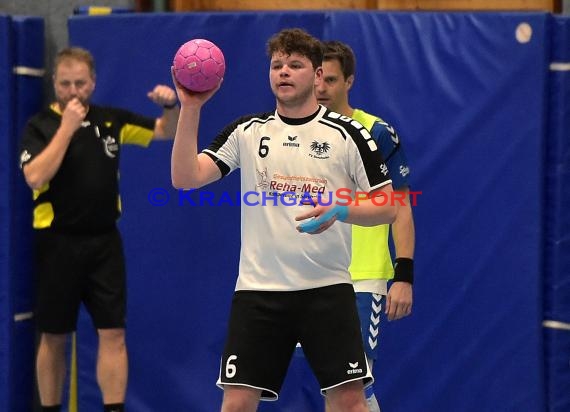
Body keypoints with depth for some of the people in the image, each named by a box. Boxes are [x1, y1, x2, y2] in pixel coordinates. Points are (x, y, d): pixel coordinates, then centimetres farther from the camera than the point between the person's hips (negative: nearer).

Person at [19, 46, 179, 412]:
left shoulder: (111, 120, 5)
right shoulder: (40, 126, -5)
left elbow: (166, 132, 12)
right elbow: (35, 177, -20)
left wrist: (172, 105, -10)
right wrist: (67, 127, -19)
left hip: (105, 241, 2)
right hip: (59, 243, -2)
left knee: (113, 333, -3)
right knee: (54, 337, 6)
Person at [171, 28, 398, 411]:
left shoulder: (349, 134, 0)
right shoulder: (247, 131, 6)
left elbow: (387, 206, 1)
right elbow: (185, 178, -3)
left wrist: (339, 210, -18)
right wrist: (190, 109, -12)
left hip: (327, 289, -2)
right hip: (258, 289, 2)